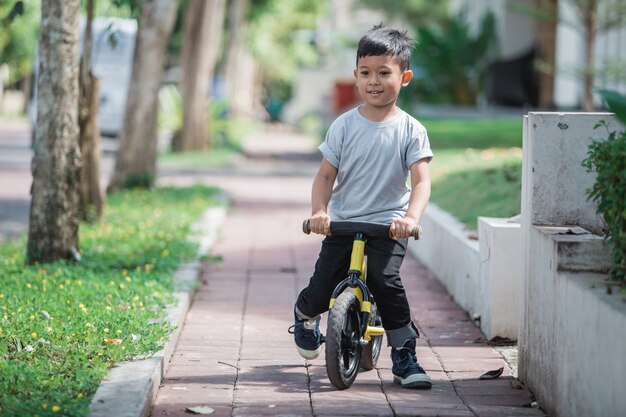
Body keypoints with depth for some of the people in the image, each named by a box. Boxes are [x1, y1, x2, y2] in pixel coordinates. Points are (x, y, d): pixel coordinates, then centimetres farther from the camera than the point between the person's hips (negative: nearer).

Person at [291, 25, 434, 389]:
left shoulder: (411, 130, -4)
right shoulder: (344, 126, 0)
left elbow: (421, 181, -9)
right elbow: (326, 175, 3)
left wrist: (411, 217, -27)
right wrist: (319, 211, -14)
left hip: (389, 225, -2)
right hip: (343, 223, 2)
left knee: (386, 279, -25)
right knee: (321, 291, -4)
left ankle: (404, 355, -8)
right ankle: (305, 316, 35)